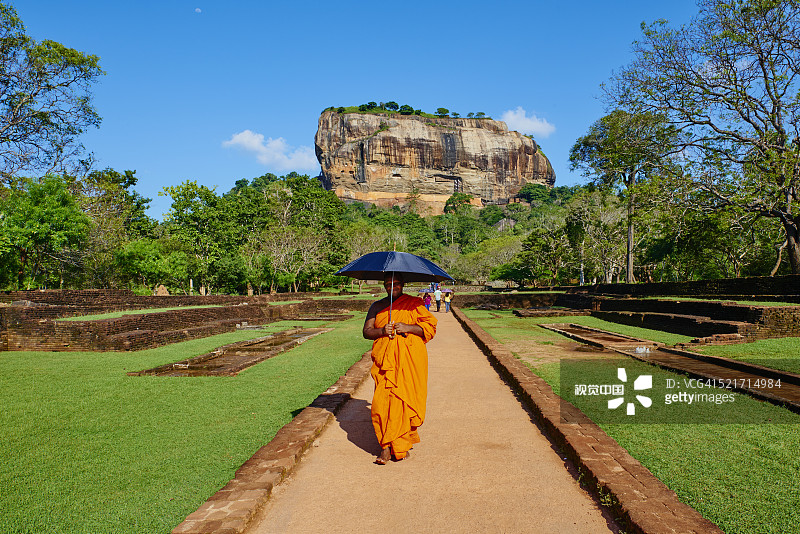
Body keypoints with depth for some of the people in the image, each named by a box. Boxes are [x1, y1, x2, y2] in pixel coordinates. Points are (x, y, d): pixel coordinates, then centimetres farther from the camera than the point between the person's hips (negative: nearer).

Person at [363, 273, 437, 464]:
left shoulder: (414, 304, 7)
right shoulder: (377, 306, 15)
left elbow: (430, 327, 2)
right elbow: (366, 331, 9)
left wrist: (408, 327, -13)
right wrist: (382, 331, -11)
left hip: (410, 360, -2)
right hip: (384, 360, 2)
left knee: (405, 400, -4)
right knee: (382, 401, -6)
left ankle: (402, 444, 12)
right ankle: (386, 447, 3)